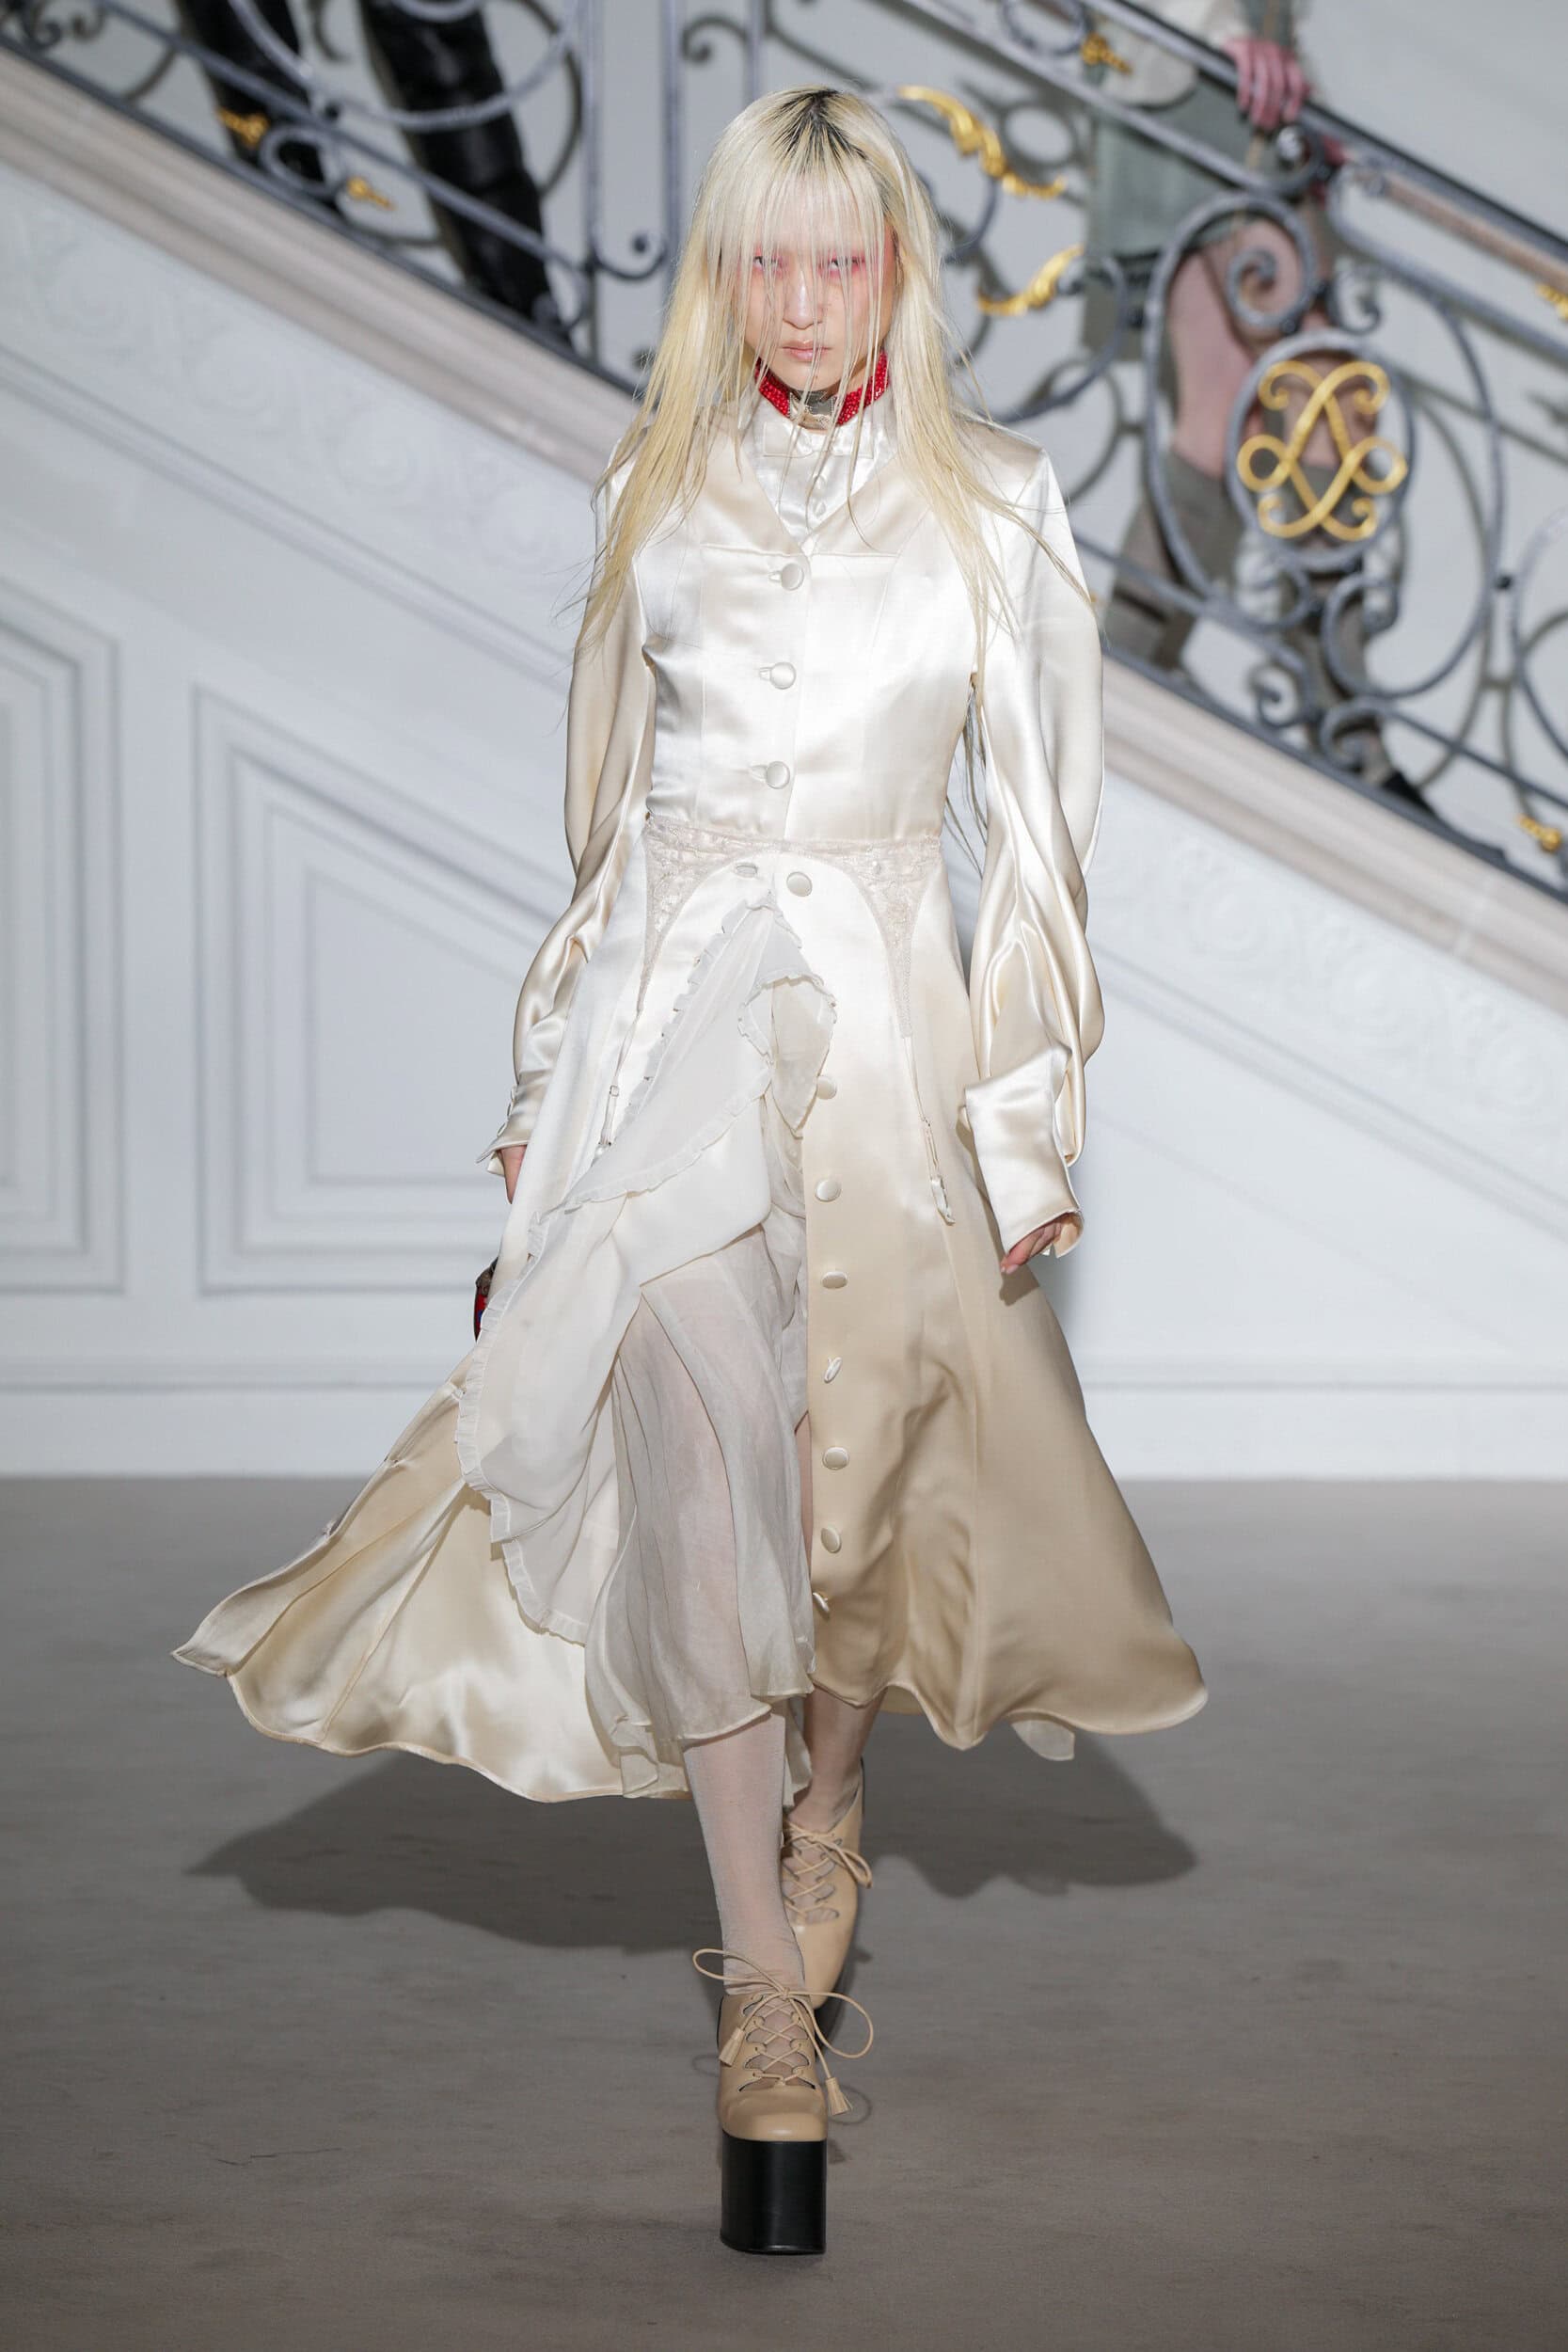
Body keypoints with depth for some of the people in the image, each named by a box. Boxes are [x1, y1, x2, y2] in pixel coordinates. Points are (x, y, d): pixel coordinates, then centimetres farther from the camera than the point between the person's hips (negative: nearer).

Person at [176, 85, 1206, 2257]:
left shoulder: (993, 504, 4)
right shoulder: (657, 491, 11)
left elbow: (1044, 827, 3)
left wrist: (1028, 1120, -2)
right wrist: (552, 1076, 14)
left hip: (882, 1010, -1)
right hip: (669, 1001, 1)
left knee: (853, 1448, 1)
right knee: (696, 1457, -12)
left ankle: (825, 1798, 34)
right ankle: (772, 2003, -8)